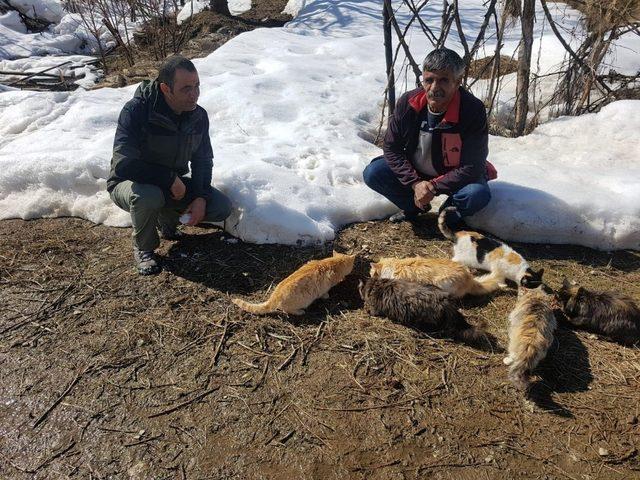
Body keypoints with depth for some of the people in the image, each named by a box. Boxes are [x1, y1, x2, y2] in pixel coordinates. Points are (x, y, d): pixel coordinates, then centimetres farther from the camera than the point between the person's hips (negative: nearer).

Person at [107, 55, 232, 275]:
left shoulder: (199, 115, -8)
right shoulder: (136, 110, -26)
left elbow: (203, 160, 2)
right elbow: (123, 165, -32)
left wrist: (201, 197, -13)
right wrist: (170, 179, -29)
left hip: (173, 184, 5)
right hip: (130, 184, -5)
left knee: (222, 208, -12)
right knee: (148, 196, -41)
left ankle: (167, 218, 13)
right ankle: (143, 248, -9)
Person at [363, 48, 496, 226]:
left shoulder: (474, 110, -27)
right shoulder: (408, 102, -17)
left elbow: (472, 167, -24)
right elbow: (391, 147, -9)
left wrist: (433, 187, -27)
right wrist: (415, 183, -21)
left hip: (454, 177, -3)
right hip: (415, 173, 3)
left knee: (478, 194, -34)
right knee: (372, 173, -17)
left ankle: (451, 215, 4)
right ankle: (412, 207, 10)